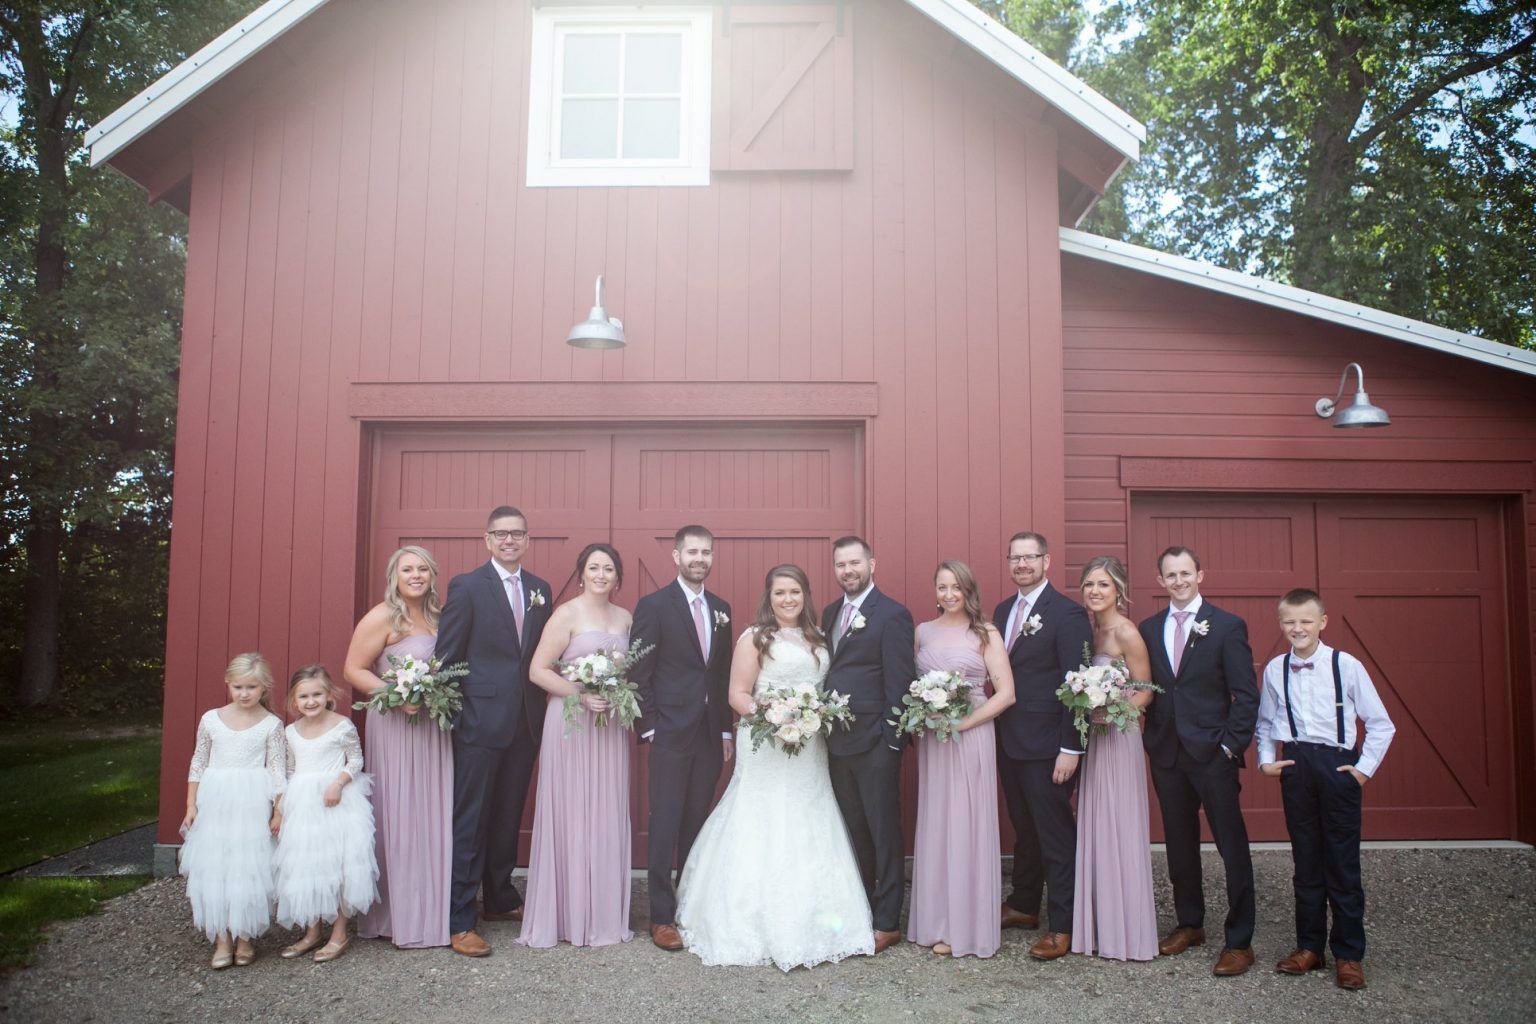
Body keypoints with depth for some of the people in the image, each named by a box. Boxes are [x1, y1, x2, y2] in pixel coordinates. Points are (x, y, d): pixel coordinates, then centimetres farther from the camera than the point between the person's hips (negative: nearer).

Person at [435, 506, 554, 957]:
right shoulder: (466, 586, -5)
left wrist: (546, 708, 6)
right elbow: (446, 656, -6)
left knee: (508, 816, 17)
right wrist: (449, 714, -10)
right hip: (481, 719, -5)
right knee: (470, 821, 0)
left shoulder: (539, 589, 11)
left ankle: (500, 898, 32)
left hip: (526, 721, 5)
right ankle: (459, 922, 6)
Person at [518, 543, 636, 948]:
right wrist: (581, 694, -18)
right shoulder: (567, 615, -5)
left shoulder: (625, 618, 11)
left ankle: (604, 914, 19)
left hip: (611, 727, 5)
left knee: (607, 818, 8)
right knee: (569, 815, -1)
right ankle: (565, 915, 11)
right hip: (571, 724, -5)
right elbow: (537, 671, -9)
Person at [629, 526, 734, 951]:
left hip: (710, 734, 5)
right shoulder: (653, 605, -5)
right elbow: (640, 672, -6)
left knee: (697, 823, 11)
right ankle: (662, 917, 8)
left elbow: (723, 673, 14)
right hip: (671, 733, -5)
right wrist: (650, 727, -10)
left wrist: (726, 729, 12)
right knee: (665, 824, 0)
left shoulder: (720, 609, 12)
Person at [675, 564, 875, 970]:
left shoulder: (817, 638, 13)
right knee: (763, 834, -3)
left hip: (810, 751, 6)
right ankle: (761, 925, 7)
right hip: (766, 750, -6)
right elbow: (738, 695, -8)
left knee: (809, 836, 9)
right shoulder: (755, 638, -4)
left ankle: (807, 924, 20)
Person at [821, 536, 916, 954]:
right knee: (853, 830, 16)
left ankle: (887, 923, 13)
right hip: (838, 741, 7)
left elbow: (899, 683, -12)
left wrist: (891, 740, -15)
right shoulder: (830, 613, 13)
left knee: (884, 832, 3)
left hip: (874, 743, -7)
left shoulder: (892, 615, -10)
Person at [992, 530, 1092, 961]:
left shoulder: (1067, 613, -12)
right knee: (1024, 829, 18)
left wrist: (1070, 749, -18)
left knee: (1056, 835, 2)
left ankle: (1062, 927, 12)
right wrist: (997, 734, 9)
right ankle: (1023, 906, 32)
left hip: (1047, 747, -7)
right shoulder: (1003, 611, 11)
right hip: (1008, 743, 7)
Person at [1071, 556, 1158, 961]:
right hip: (1088, 739, 7)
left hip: (1117, 739, -7)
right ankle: (1096, 926, 24)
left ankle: (1127, 931, 13)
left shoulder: (1126, 632, -13)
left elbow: (1145, 692, -10)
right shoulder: (1086, 628, 8)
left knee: (1118, 831, 1)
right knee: (1091, 832, 12)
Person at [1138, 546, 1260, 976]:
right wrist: (1152, 740, -1)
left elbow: (1246, 695, -6)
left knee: (1232, 847, 2)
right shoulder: (1149, 629, 8)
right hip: (1166, 754, 4)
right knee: (1179, 843, 14)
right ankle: (1189, 923, 29)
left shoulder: (1227, 626, -4)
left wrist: (1231, 746, -11)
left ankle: (1239, 942, 11)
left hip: (1213, 752, -4)